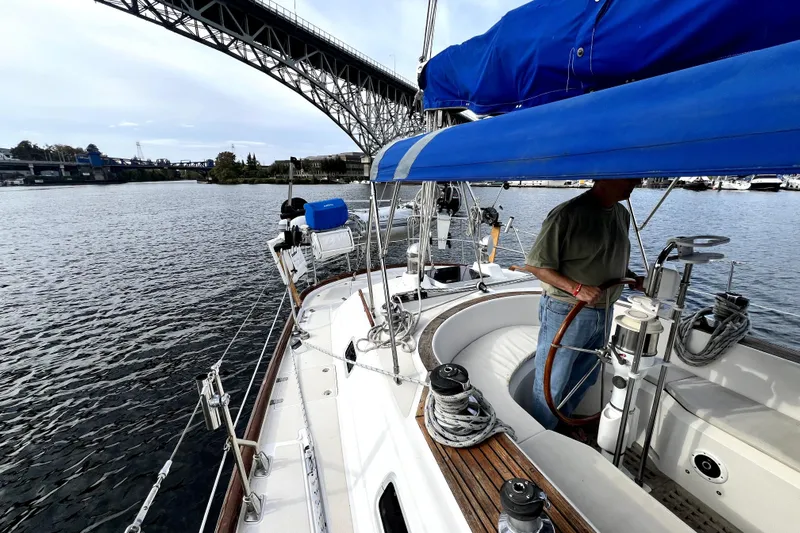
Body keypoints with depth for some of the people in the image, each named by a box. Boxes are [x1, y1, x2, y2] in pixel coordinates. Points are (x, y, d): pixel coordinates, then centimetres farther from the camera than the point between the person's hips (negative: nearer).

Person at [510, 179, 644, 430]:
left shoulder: (622, 214, 7)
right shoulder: (568, 214, -18)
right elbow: (536, 265, -18)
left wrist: (636, 280, 3)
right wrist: (577, 289, -26)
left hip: (603, 313, 8)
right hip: (566, 313, -8)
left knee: (584, 378, 23)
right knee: (551, 383, 7)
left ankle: (562, 425, 46)